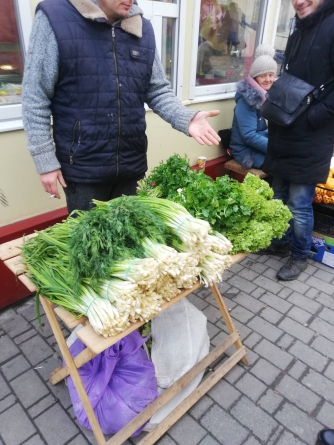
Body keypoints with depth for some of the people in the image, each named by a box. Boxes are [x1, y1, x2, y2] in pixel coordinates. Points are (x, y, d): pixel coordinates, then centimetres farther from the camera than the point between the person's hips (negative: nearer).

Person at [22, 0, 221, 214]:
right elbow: (35, 98, -7)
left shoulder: (144, 29, 7)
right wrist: (46, 161, -9)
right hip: (82, 168, -4)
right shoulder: (55, 17, -7)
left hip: (132, 165, 5)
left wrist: (187, 119, -12)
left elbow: (158, 90, 8)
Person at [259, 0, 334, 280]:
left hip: (310, 140, -8)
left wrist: (310, 118, -22)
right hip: (285, 136, 8)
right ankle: (281, 244, 35)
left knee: (299, 204, 1)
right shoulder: (298, 33, 15)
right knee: (279, 197, 16)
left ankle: (300, 256, 21)